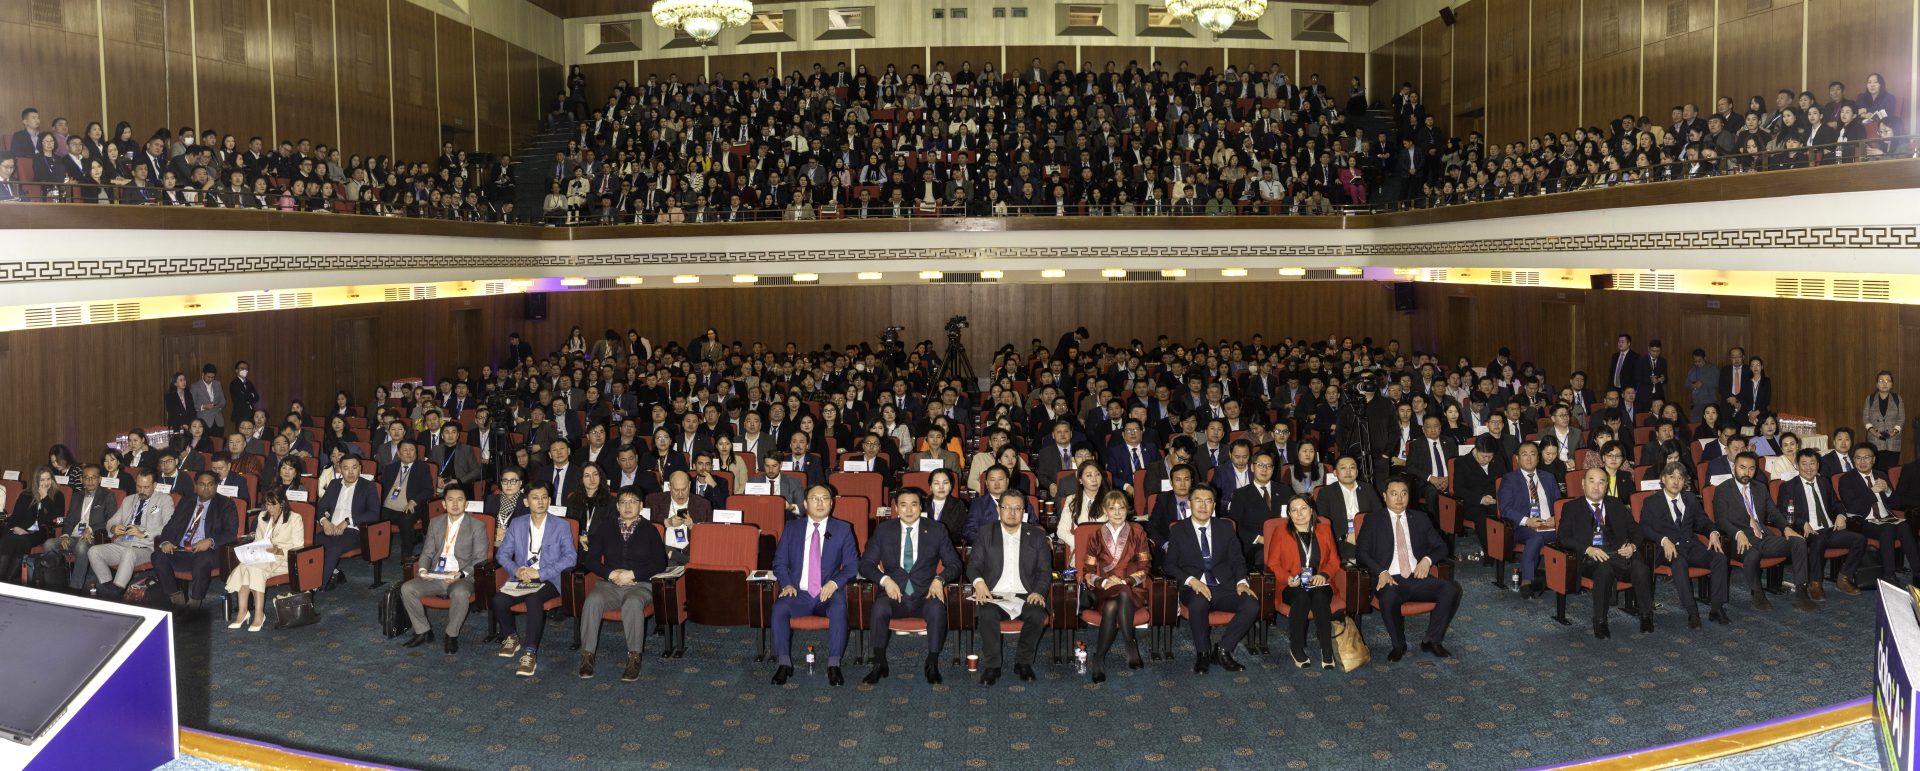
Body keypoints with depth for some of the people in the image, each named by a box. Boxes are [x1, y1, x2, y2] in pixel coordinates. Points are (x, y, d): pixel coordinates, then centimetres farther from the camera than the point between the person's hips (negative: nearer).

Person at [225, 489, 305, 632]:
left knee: (255, 568, -33)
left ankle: (259, 614, -32)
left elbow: (298, 549, -5)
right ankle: (242, 612, -29)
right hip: (262, 557, 5)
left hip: (284, 558, -5)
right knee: (244, 566, -29)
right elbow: (258, 540, 21)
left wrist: (279, 551, -21)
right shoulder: (262, 517, 19)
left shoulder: (295, 519, 0)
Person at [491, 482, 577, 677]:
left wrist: (540, 573, -17)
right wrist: (516, 570, -11)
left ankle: (530, 653, -32)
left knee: (534, 599, -36)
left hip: (548, 581, -3)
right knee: (498, 600, -25)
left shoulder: (561, 526, 3)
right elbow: (502, 553, 11)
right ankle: (511, 638, 3)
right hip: (520, 579, 3)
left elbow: (570, 557, -8)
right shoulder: (516, 524, 13)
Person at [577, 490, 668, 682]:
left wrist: (632, 574, -11)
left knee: (633, 603, -37)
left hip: (640, 585, -2)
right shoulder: (605, 527, 15)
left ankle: (634, 657, -32)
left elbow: (660, 564, 1)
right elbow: (590, 559, 8)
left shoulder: (649, 530, 9)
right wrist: (611, 574, -9)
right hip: (609, 584, 2)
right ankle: (587, 655, -26)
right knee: (592, 601, -31)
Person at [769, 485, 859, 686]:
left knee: (839, 609, -35)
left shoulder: (843, 529, 9)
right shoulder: (792, 528, 13)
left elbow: (852, 564, 5)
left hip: (829, 593, -1)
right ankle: (784, 663, -22)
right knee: (779, 608, -30)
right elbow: (779, 562, 11)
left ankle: (833, 665, -28)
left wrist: (835, 583, -13)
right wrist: (787, 584, -8)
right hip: (798, 593, 1)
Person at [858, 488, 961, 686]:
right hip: (894, 594, 1)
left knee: (937, 609, -34)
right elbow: (866, 564, 6)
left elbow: (954, 564, 8)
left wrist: (939, 579, -13)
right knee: (879, 607, -33)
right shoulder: (883, 530, 9)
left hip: (925, 595, 0)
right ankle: (879, 665, -17)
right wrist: (885, 580, -13)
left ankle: (932, 665, -18)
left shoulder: (936, 530, 8)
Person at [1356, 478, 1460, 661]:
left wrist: (1428, 560, -4)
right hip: (1391, 580, -3)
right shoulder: (1373, 522, 11)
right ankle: (1399, 645, -11)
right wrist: (1381, 572, -15)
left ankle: (1432, 640, -8)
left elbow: (1441, 547, 19)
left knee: (1452, 589, -25)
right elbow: (1361, 552, 2)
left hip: (1418, 578, 3)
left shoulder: (1421, 520, 20)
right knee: (1388, 597, -38)